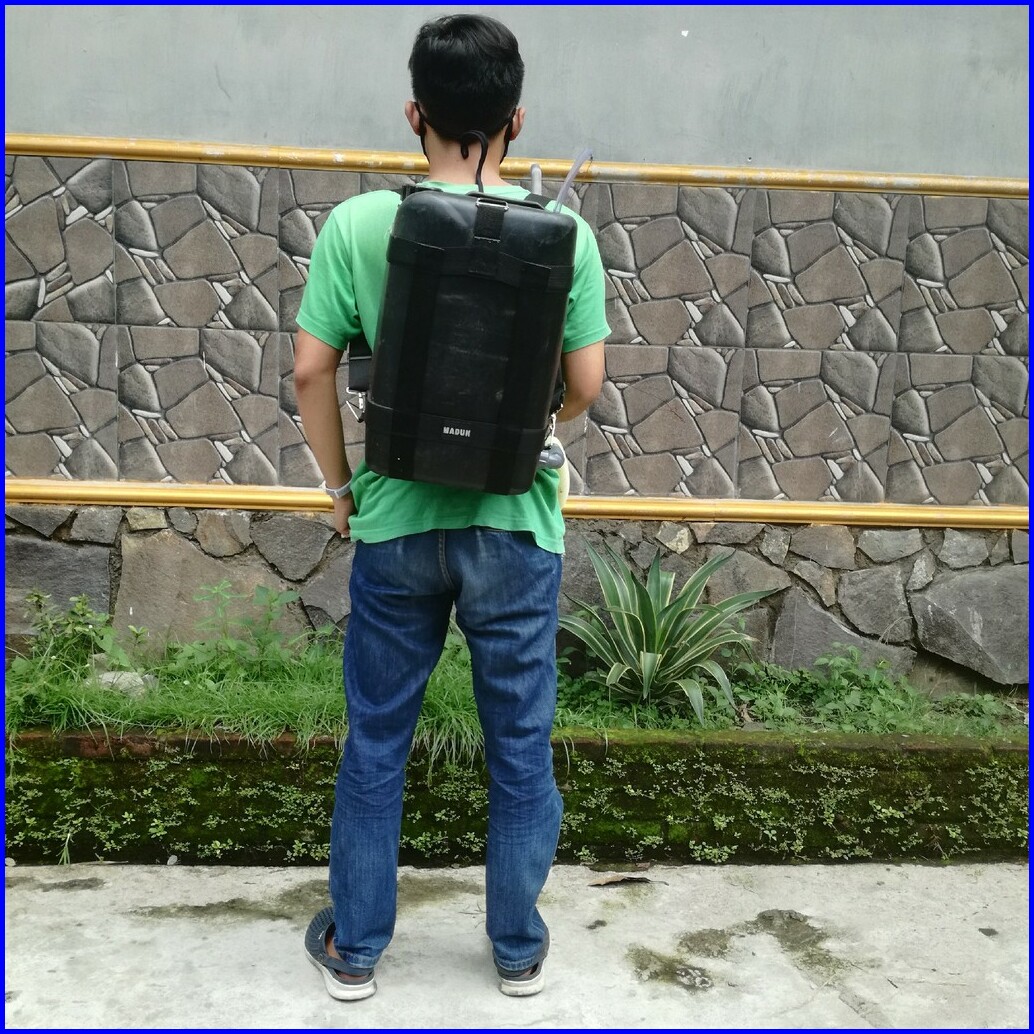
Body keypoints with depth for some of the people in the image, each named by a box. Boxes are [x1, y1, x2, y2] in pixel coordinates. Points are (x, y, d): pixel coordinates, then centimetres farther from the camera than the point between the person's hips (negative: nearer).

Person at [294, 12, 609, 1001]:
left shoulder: (358, 225, -9)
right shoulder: (563, 232, -8)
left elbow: (310, 372, -8)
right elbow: (586, 385, -4)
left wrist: (341, 485, 7)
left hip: (395, 522, 0)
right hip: (515, 524, 0)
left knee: (375, 743, 15)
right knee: (521, 747, 15)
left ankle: (353, 947, 29)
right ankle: (518, 947, 30)